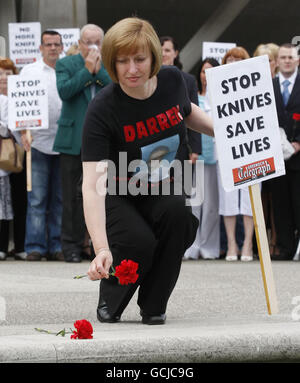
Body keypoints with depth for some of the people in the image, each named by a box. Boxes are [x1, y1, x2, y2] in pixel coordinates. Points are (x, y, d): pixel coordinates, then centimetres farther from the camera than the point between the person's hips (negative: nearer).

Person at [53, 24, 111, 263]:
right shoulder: (66, 64, 5)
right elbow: (64, 91, -12)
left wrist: (99, 71, -9)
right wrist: (87, 71, -12)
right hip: (74, 140, -2)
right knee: (72, 196, 0)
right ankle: (71, 245, 6)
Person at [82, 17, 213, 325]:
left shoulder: (172, 80, -12)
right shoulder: (102, 109, -27)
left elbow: (188, 112, 17)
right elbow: (92, 185, -36)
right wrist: (101, 249, -48)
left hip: (160, 194, 4)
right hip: (116, 197, -4)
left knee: (177, 212, -31)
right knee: (138, 242, -33)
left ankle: (154, 305, -11)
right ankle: (110, 300, 1)